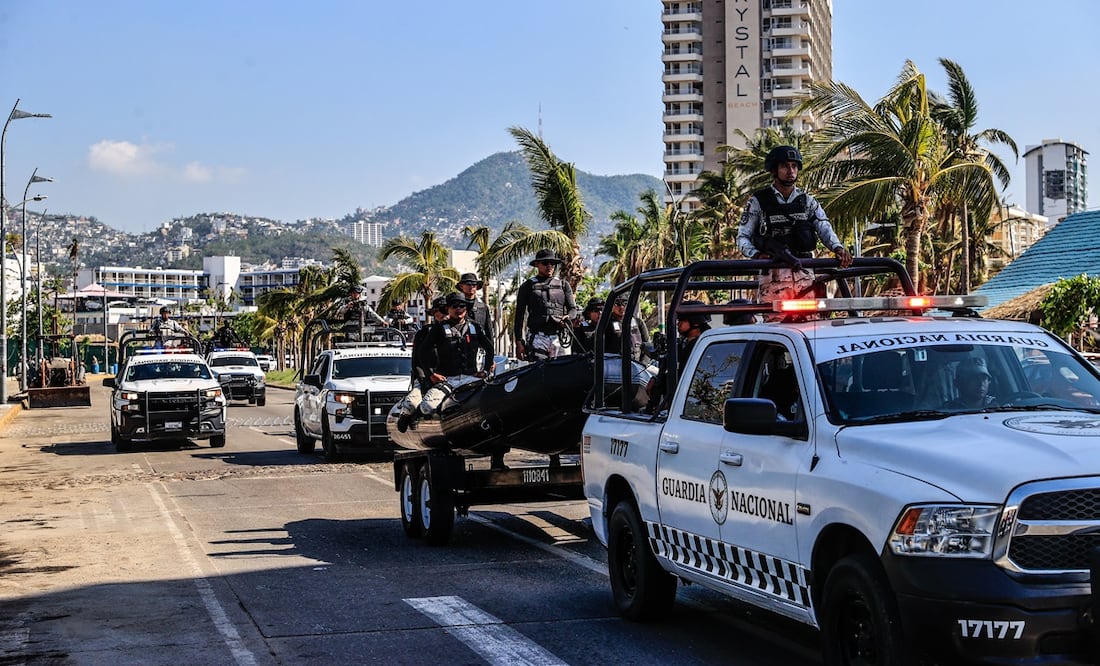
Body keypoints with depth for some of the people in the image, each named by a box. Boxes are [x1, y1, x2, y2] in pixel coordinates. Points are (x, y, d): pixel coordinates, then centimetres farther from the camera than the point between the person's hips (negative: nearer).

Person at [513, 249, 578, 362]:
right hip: (537, 337, -2)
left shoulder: (563, 285, 18)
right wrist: (519, 342, -1)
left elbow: (573, 308, 14)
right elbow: (519, 315, 9)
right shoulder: (528, 286, 11)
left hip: (560, 338, 2)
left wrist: (567, 317, -11)